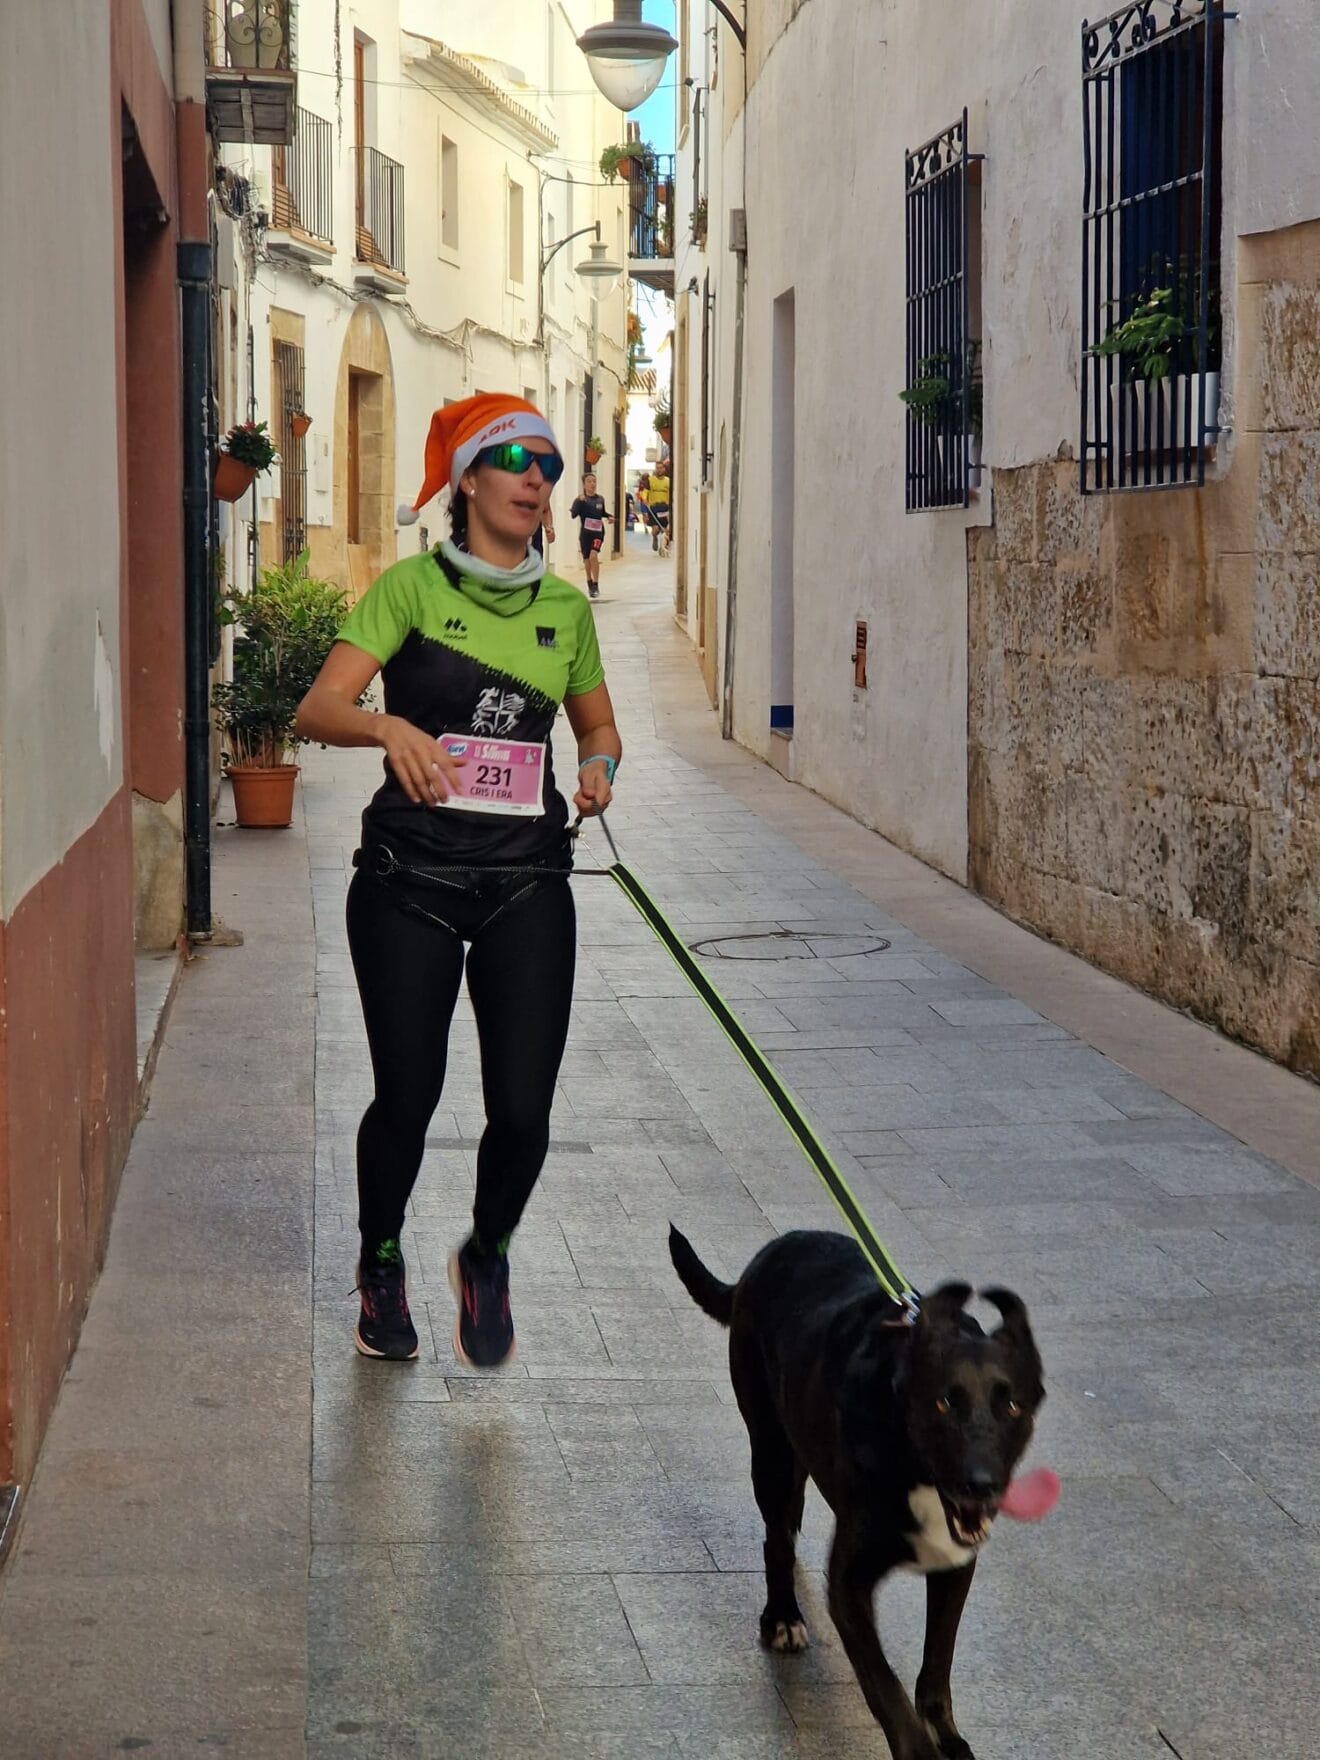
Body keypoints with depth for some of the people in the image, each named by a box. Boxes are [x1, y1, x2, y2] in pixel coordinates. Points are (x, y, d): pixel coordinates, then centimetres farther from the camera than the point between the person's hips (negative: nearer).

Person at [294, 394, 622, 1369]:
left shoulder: (566, 608, 10)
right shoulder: (414, 586, -3)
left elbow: (599, 724, 24)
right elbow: (318, 708, -11)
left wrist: (600, 766, 1)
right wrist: (387, 726, -32)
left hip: (527, 877, 3)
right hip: (411, 874, -3)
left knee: (523, 1108, -4)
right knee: (407, 1097, 2)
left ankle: (487, 1258, 26)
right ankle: (381, 1265, 31)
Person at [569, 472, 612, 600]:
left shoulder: (600, 499, 5)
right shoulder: (580, 500, -5)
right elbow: (573, 515, -19)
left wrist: (609, 516, 6)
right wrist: (580, 501, -30)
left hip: (598, 532, 0)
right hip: (585, 533, 0)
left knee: (593, 556, -20)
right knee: (587, 560, 10)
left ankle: (596, 586, -13)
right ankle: (590, 584, 33)